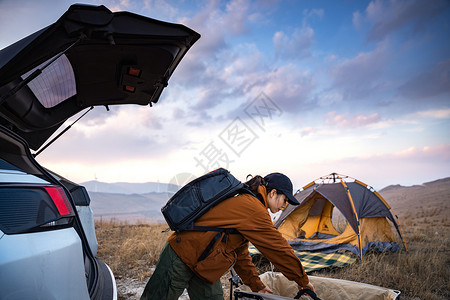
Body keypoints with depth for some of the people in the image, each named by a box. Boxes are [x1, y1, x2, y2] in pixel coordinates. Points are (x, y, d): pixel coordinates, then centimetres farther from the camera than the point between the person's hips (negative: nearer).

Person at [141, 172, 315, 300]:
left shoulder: (242, 200, 13)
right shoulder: (254, 209, -20)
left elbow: (241, 252, 19)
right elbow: (279, 249, -14)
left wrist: (256, 285, 21)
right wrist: (302, 281, 1)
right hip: (181, 258, -10)